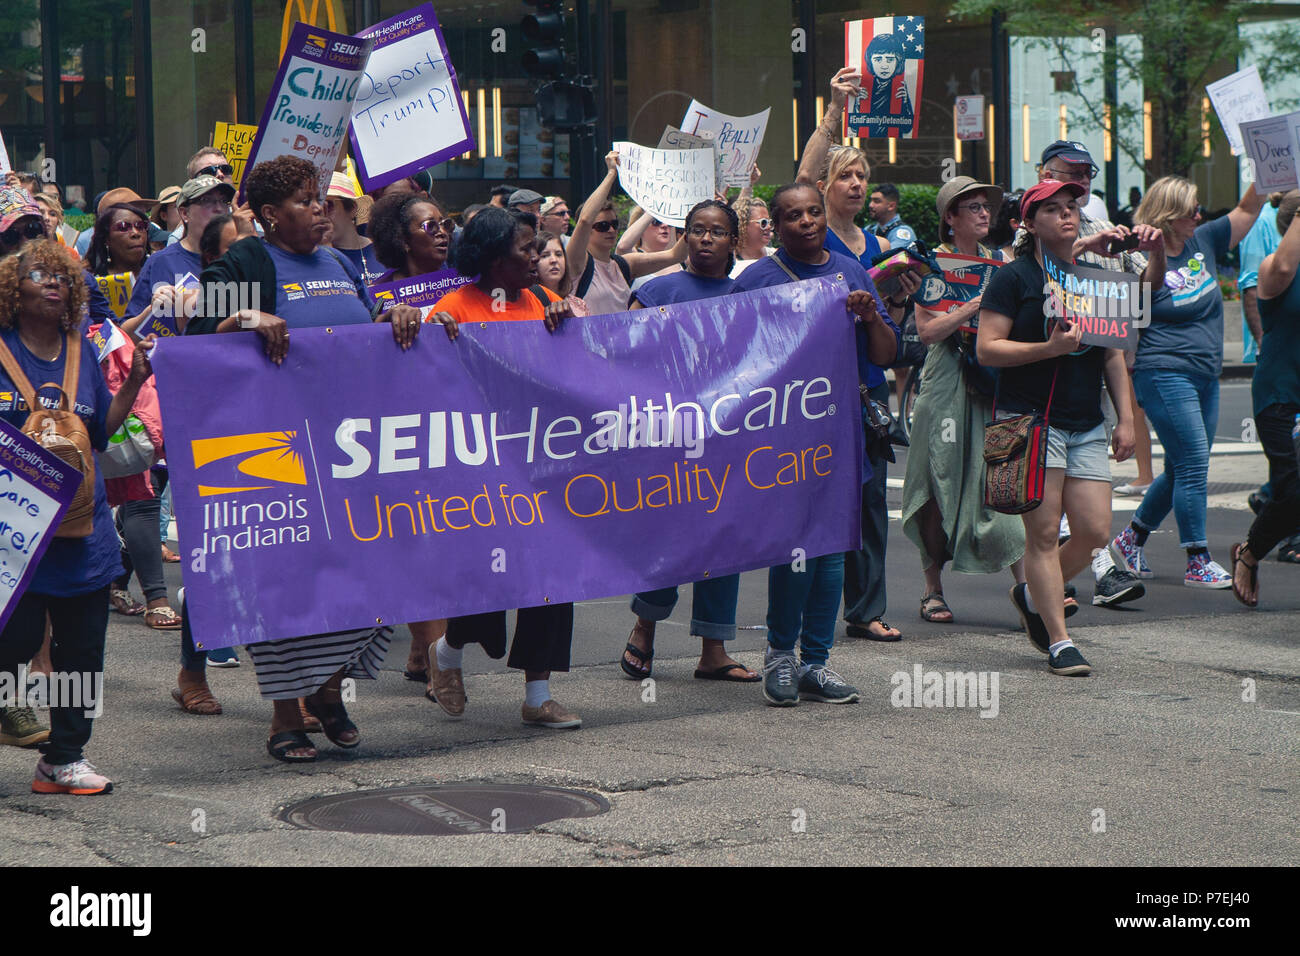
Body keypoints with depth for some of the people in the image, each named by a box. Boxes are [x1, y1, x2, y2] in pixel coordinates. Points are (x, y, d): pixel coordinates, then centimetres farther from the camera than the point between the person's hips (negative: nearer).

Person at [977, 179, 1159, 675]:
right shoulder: (1014, 277, -2)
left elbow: (1112, 354, 18)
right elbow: (987, 348, -9)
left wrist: (1125, 418, 12)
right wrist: (1050, 348, -19)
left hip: (1087, 426, 6)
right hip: (1031, 418, -5)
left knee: (1094, 531, -1)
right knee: (1044, 533, -7)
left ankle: (1033, 596, 25)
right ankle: (1059, 643, -2)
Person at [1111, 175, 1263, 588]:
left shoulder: (1203, 243, 10)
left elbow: (1247, 210, 13)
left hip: (1205, 377, 8)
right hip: (1165, 374, -8)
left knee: (1182, 470, 12)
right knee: (1193, 465, -10)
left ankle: (1131, 538, 29)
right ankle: (1198, 563, -5)